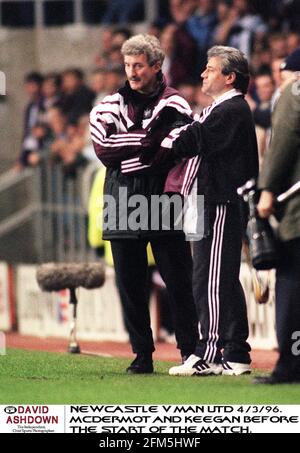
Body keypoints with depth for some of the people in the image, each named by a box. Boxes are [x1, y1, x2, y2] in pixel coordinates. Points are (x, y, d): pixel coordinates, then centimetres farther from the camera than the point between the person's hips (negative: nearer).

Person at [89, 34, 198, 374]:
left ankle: (191, 351, 2)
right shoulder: (110, 106, 10)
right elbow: (103, 149, -4)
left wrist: (129, 144, -13)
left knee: (179, 281, -2)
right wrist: (148, 139, -11)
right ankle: (142, 355, 10)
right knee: (130, 283, 3)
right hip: (123, 205, 2)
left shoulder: (174, 104, 4)